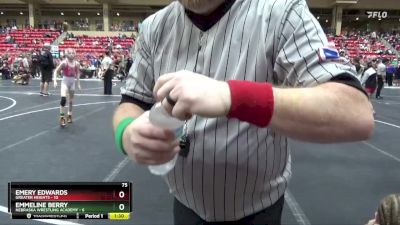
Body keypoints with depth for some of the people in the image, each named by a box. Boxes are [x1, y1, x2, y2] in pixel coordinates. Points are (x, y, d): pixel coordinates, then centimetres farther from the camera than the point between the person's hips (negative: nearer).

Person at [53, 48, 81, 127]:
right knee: (63, 99, -20)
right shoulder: (64, 62, -14)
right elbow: (56, 71, -10)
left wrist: (78, 84, 12)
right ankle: (62, 117, -10)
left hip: (72, 82, 5)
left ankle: (69, 115, 32)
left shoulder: (76, 63, -1)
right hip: (65, 81, -5)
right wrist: (55, 81, -21)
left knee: (71, 100, 15)